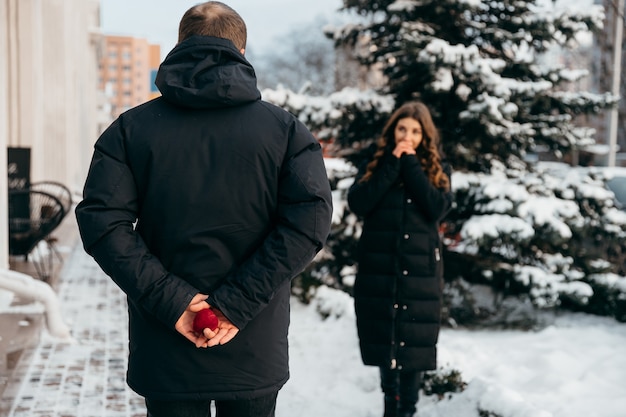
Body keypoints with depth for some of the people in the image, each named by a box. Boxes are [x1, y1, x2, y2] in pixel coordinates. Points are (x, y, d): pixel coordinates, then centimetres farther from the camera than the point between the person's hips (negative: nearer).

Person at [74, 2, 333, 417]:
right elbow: (310, 216, -14)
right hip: (255, 352, 0)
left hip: (165, 353, 0)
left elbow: (102, 221, -12)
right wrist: (238, 303, -16)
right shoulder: (285, 128, -1)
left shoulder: (130, 128, 0)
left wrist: (170, 299, -13)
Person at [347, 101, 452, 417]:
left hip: (420, 270, 0)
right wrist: (392, 164, -11)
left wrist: (410, 164, -10)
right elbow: (357, 204, -10)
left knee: (414, 340, 1)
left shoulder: (437, 169, 7)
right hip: (378, 268, 1)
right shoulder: (375, 163, 7)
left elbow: (438, 209, -12)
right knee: (383, 339, 6)